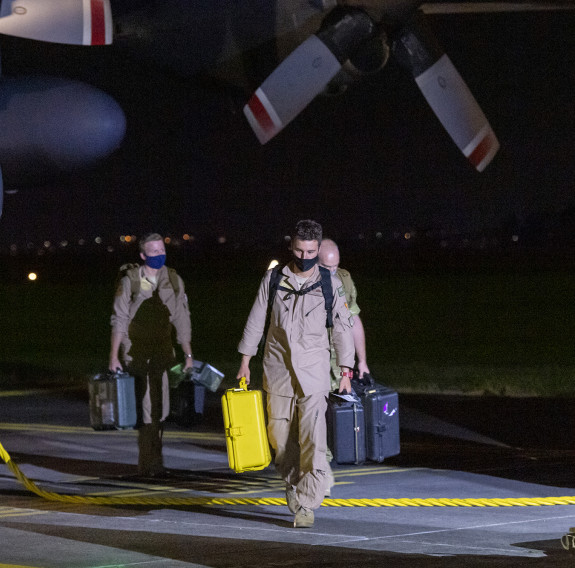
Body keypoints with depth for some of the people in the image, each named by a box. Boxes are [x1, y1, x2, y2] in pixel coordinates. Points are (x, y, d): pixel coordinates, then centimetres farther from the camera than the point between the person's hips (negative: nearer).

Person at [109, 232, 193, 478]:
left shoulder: (173, 281, 8)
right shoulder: (129, 281, -3)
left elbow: (182, 320, 12)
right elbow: (119, 321, -2)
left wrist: (188, 355, 9)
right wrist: (114, 356, -7)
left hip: (162, 352, 4)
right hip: (136, 353, -4)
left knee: (160, 407, 2)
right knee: (147, 407, -10)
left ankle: (147, 464, 13)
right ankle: (151, 464, -6)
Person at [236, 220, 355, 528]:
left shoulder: (330, 284, 1)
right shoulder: (274, 279, 4)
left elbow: (343, 327, 6)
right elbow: (256, 320, 10)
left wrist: (346, 371, 3)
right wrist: (245, 361, 10)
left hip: (314, 370, -2)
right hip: (278, 369, 2)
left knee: (312, 438, -13)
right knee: (279, 434, 5)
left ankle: (306, 503, -13)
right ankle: (292, 480, 32)